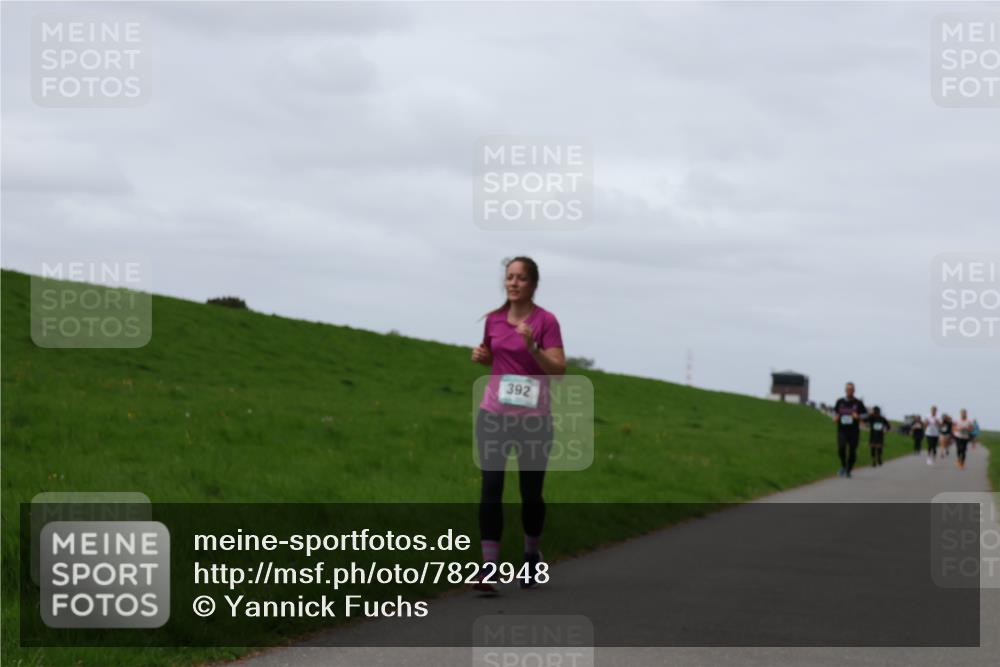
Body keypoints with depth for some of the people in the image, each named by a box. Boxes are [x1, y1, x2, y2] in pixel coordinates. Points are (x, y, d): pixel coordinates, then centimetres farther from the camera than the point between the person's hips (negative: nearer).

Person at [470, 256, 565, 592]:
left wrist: (532, 348, -27)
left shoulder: (546, 321, -7)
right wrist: (480, 355, 1)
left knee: (531, 492, 8)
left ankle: (531, 556, 32)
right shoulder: (494, 319, 6)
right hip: (494, 414, 3)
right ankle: (488, 568, -12)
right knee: (491, 489, -10)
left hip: (533, 418, -3)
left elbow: (559, 369, -13)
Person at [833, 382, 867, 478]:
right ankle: (843, 465, 5)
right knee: (841, 448, -20)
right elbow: (835, 411, 21)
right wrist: (835, 417, -1)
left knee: (852, 451, 0)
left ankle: (848, 471, 19)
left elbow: (865, 414, 5)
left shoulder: (858, 403, -1)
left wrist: (858, 417, -15)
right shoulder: (840, 402, 5)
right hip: (842, 430, 0)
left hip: (854, 431, 0)